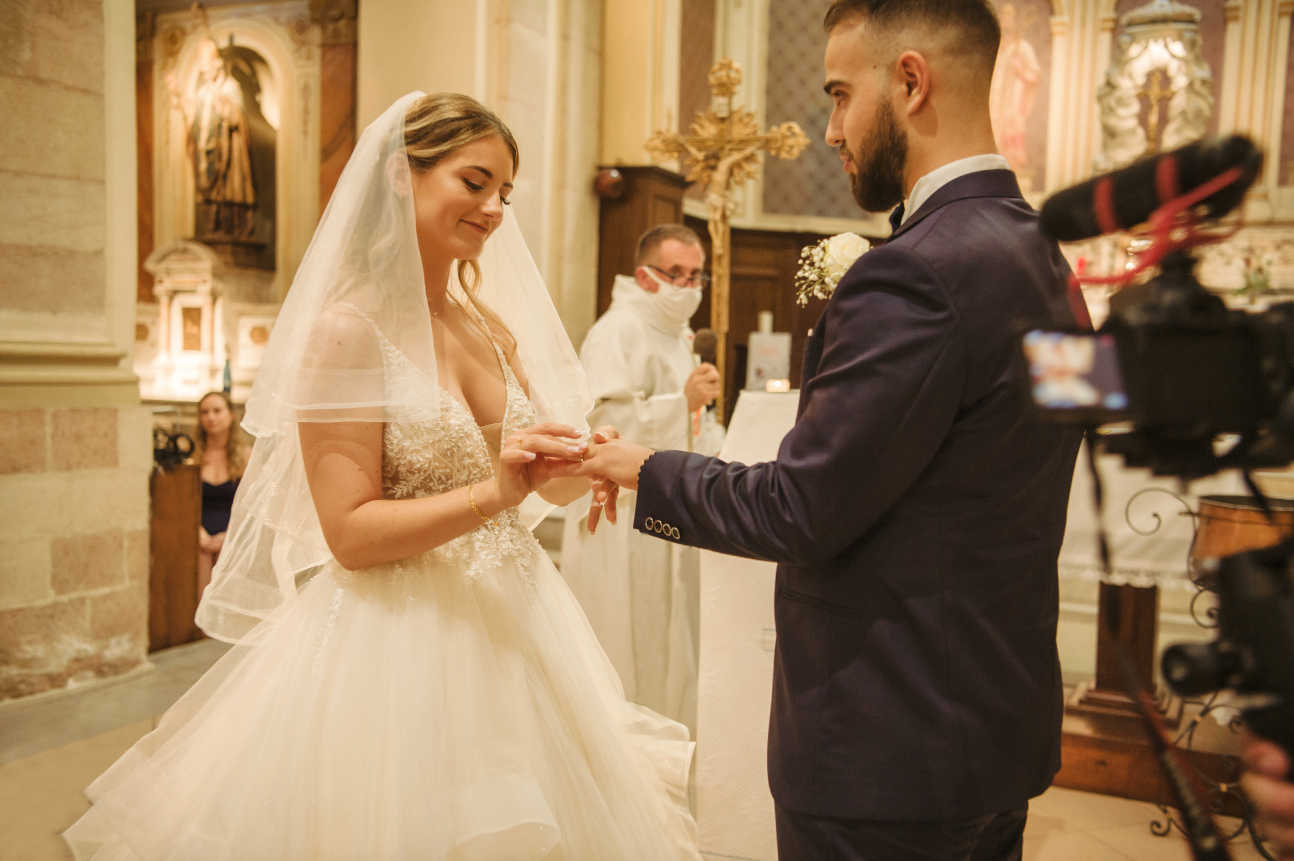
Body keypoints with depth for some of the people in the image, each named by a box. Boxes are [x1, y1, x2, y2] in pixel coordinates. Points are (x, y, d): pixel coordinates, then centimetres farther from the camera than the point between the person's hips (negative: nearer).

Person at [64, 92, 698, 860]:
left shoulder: (494, 327, 6)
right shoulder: (347, 329, -12)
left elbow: (545, 482, 11)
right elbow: (350, 533, -17)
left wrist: (580, 466, -9)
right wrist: (493, 494, -26)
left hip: (510, 627, 7)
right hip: (393, 644, -6)